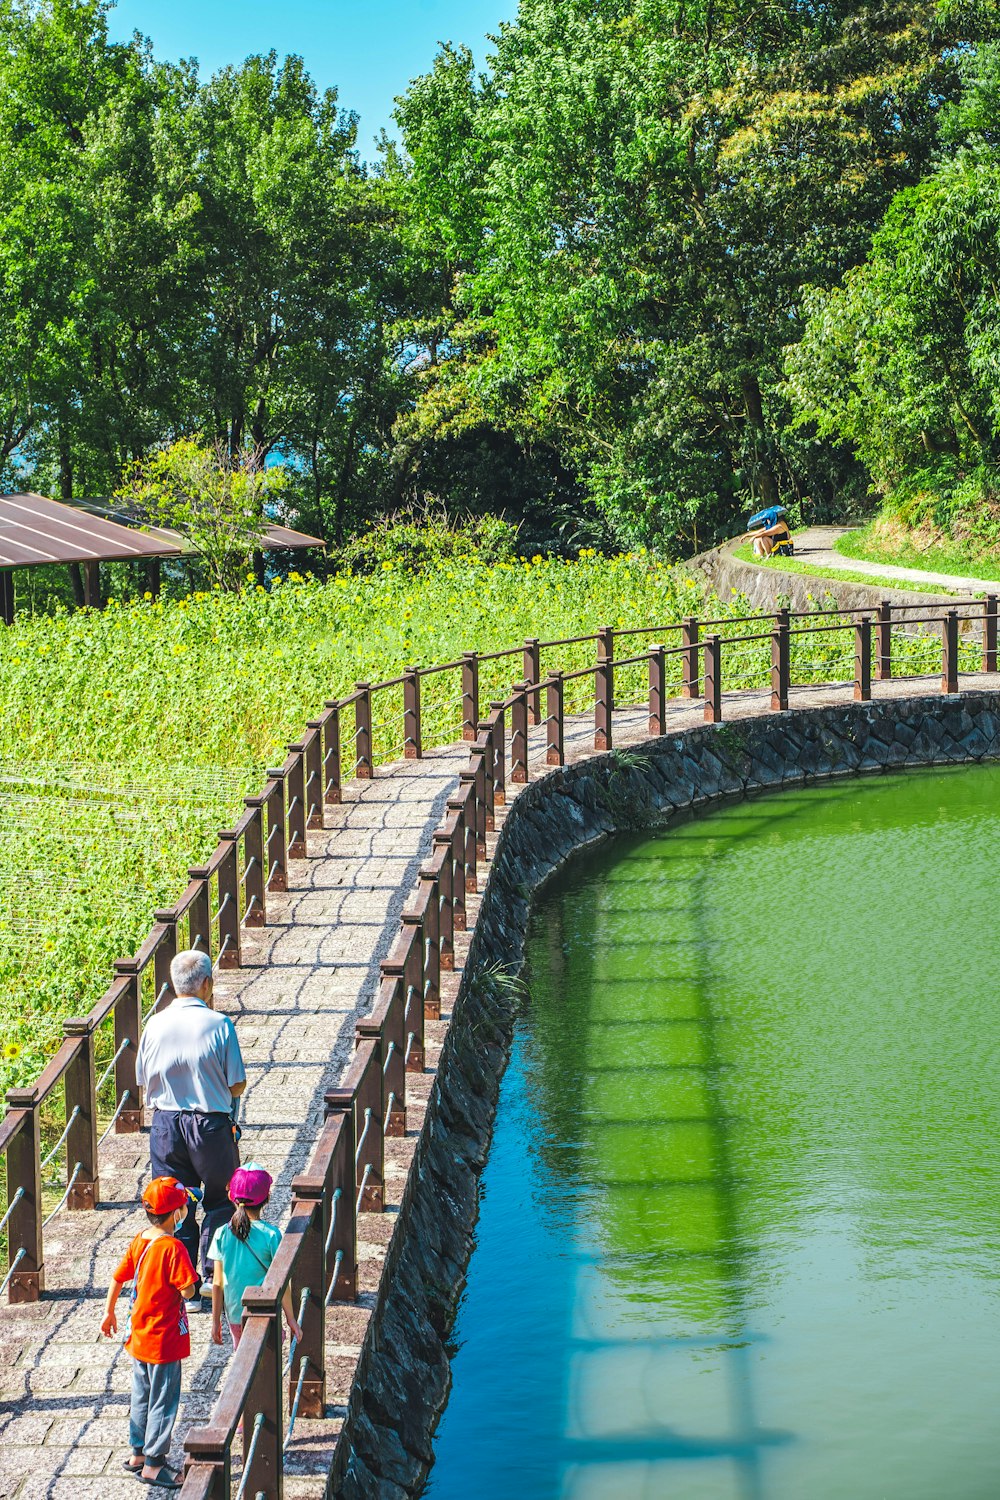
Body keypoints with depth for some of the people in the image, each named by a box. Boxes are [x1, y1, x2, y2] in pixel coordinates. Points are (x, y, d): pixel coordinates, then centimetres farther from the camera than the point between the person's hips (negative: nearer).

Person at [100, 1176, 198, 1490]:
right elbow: (187, 1290, -25)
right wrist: (189, 1276, -3)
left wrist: (109, 1312, 22)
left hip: (139, 1333, 8)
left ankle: (138, 1453, 31)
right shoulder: (173, 1248, -23)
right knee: (163, 1400, 3)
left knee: (142, 1395, 20)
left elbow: (118, 1277, 9)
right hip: (164, 1338, -8)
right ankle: (153, 1464, 8)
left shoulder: (139, 1241, 1)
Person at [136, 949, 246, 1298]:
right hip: (211, 1125, -3)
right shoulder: (219, 1025, -14)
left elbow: (143, 1081, 5)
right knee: (219, 1203, 17)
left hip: (165, 1124, 3)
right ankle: (214, 1278, 17)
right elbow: (237, 1085, -9)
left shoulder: (155, 1025, -4)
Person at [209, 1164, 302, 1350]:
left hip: (235, 1316, 3)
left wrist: (216, 1321, 8)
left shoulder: (222, 1235, -7)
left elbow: (217, 1283, -2)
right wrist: (291, 1319, -2)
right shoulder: (270, 1234, -15)